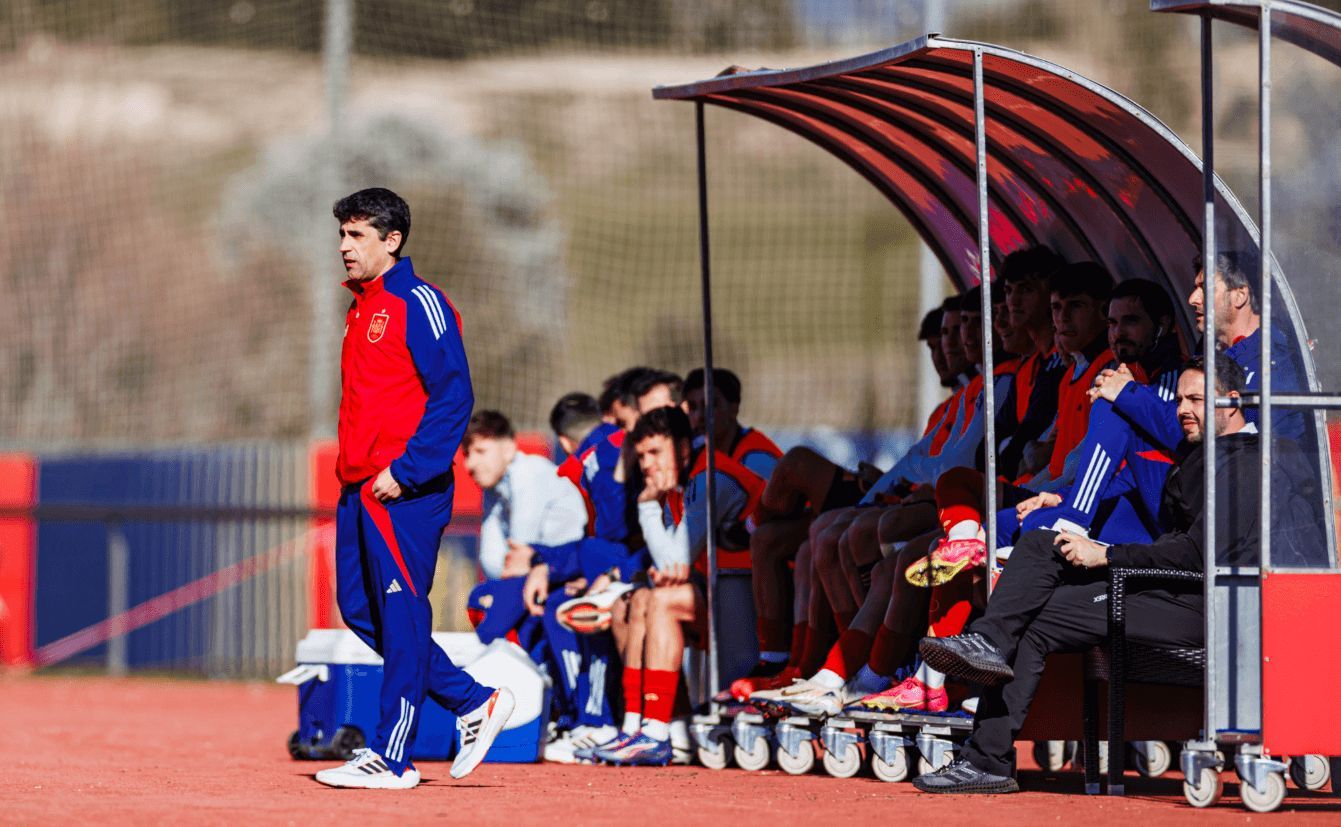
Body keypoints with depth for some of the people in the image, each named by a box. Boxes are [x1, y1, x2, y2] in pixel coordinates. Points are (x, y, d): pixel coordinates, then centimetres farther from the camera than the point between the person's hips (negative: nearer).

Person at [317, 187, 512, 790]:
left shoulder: (418, 304, -10)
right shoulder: (362, 306, 18)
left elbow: (454, 398, -16)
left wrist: (404, 470, -20)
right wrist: (352, 472, 16)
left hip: (405, 490, -10)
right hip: (360, 487, 10)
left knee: (401, 616, -5)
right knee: (361, 609, 10)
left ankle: (391, 758, -3)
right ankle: (474, 703, 19)